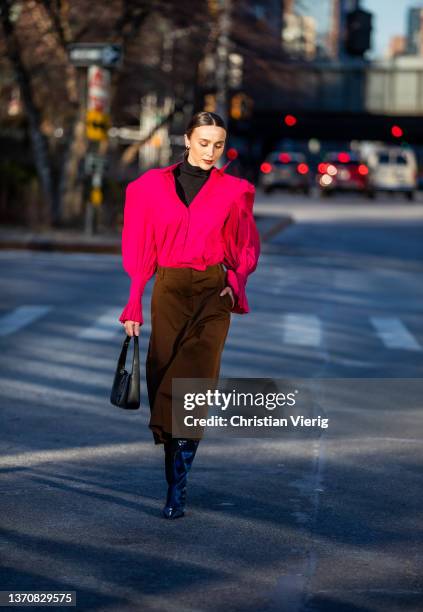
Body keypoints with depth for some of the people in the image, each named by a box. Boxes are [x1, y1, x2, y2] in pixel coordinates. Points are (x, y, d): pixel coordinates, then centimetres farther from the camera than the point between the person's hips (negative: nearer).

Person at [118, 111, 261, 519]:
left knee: (195, 382, -14)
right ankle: (175, 480, 12)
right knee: (164, 377, -1)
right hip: (169, 291, 1)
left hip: (213, 292, -1)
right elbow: (141, 250, 6)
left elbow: (247, 248, 16)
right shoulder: (153, 186, 5)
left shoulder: (233, 191, 6)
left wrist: (236, 280, -2)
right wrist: (134, 303, 2)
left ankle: (177, 488, -14)